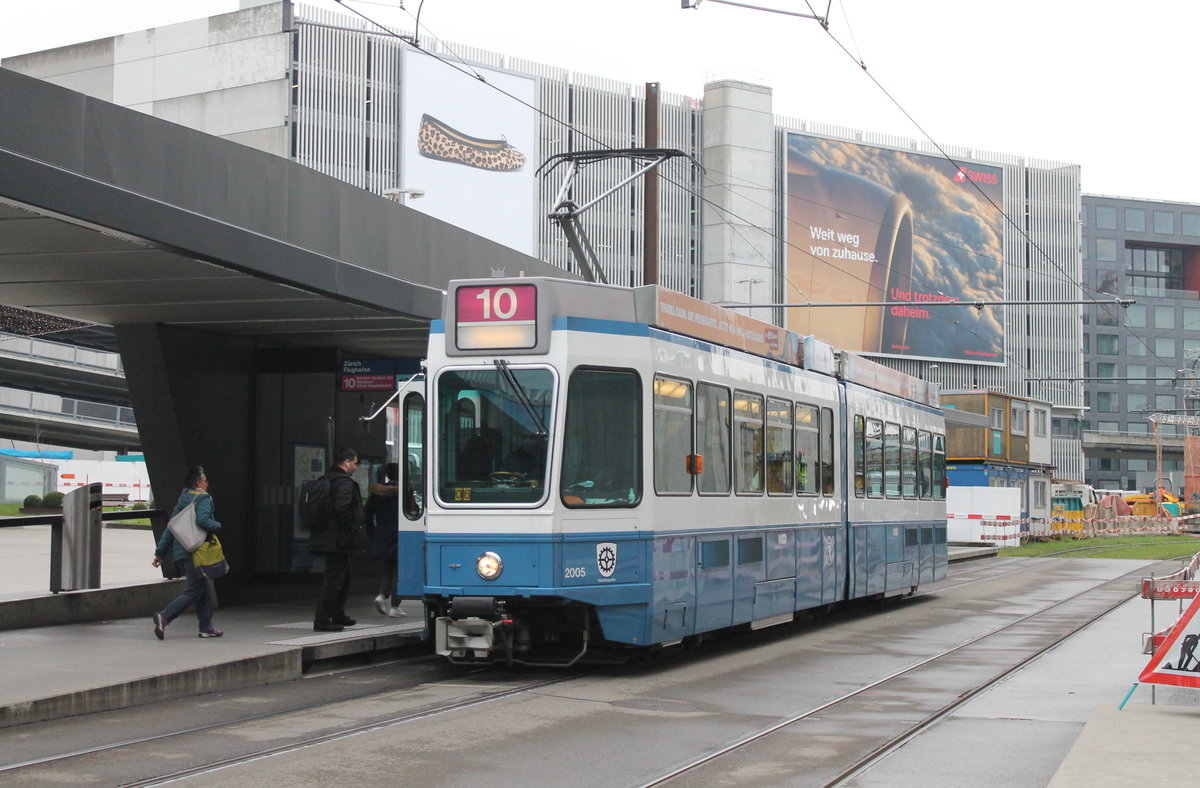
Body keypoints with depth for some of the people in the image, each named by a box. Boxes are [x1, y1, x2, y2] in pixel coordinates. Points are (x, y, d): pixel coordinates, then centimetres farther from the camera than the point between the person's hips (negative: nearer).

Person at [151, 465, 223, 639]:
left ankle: (206, 628, 16)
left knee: (203, 590, 15)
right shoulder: (203, 499, -6)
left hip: (179, 554, 9)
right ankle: (164, 616, -23)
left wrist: (160, 553, 18)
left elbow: (170, 528, 17)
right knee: (193, 592, -8)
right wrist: (217, 526, -5)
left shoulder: (182, 501, 18)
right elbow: (202, 520, -25)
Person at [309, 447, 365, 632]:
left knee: (343, 576, 21)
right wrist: (352, 528, -17)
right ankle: (322, 620, -4)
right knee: (334, 579, -5)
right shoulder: (345, 483, -15)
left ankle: (338, 616, 30)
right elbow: (342, 508, -28)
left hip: (326, 538, 10)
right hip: (338, 539, -10)